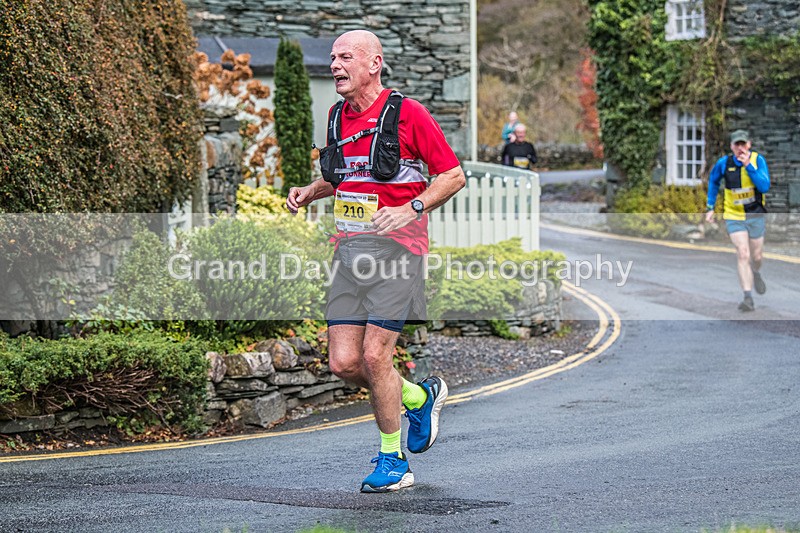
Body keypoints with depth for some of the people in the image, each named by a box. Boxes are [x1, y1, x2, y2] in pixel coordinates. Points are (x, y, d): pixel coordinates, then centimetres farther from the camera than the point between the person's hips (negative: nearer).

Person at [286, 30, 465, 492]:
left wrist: (411, 209, -18)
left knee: (375, 355, -11)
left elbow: (454, 176, -6)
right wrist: (309, 192, 9)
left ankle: (392, 460, 6)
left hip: (396, 247, -6)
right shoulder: (337, 117, 13)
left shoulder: (408, 113, -7)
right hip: (349, 249, 7)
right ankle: (419, 396, 27)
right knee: (344, 362, 0)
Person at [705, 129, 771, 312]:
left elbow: (765, 187, -23)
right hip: (734, 216, -1)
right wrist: (710, 206, 10)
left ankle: (756, 274, 49)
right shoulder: (724, 163, -8)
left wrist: (749, 166, -29)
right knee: (742, 254, -15)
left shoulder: (758, 160, -12)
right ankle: (748, 298, -16)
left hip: (755, 215, 1)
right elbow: (713, 181, 12)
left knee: (756, 256, 12)